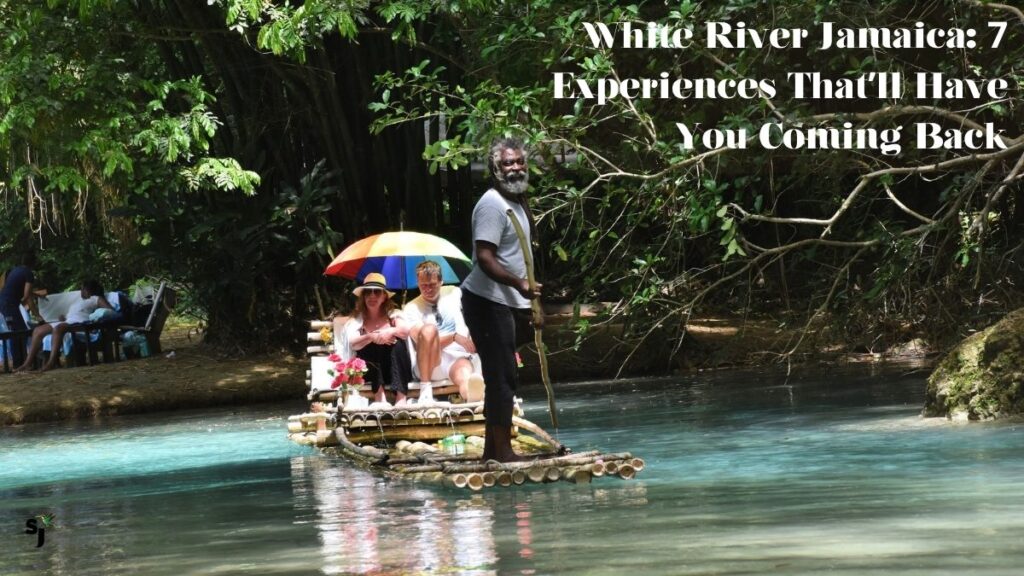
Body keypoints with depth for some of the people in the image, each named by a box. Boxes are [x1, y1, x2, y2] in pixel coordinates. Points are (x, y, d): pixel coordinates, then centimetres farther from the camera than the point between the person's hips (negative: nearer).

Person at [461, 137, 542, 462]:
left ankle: (492, 449, 19)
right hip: (487, 301, -10)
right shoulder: (493, 204, -16)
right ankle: (503, 451, -10)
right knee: (503, 376, -11)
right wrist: (519, 284, -38)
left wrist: (526, 299, 26)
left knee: (500, 376, 13)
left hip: (504, 303, 10)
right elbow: (485, 257, -26)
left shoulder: (516, 203, 16)